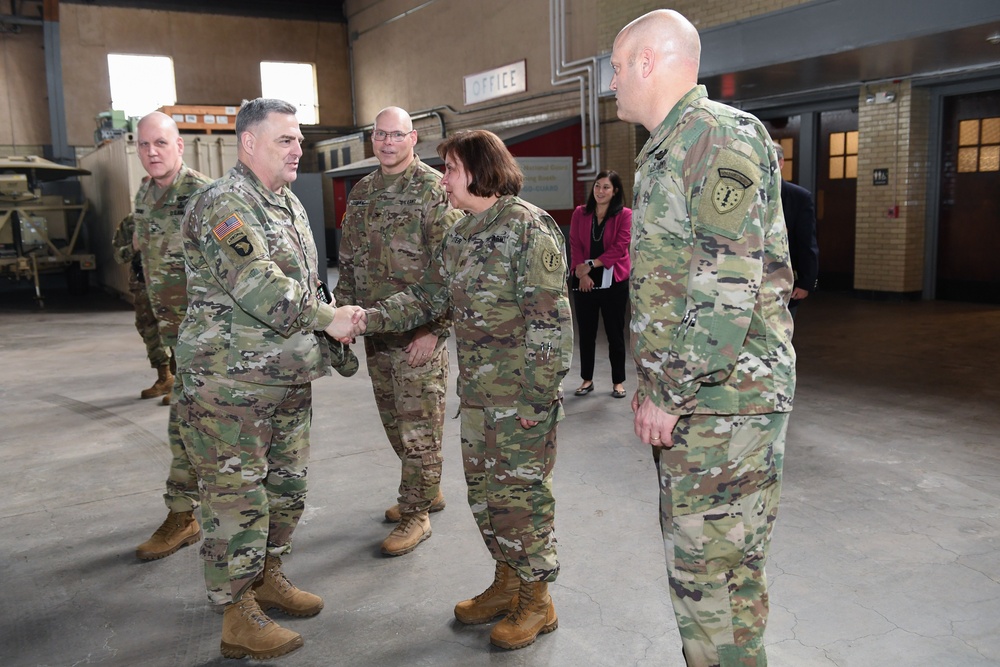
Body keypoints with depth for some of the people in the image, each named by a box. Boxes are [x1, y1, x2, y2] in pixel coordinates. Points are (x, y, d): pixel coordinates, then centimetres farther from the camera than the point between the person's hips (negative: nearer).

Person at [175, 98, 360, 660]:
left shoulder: (289, 205, 14)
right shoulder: (223, 206, -15)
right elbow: (258, 286, -28)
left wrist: (330, 328, 9)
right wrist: (327, 318, -21)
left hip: (290, 378, 9)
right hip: (232, 382, -9)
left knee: (287, 486, 18)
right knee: (237, 496, 1)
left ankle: (268, 578, 37)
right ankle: (239, 618, 14)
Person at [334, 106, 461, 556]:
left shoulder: (433, 190, -9)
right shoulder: (361, 192, 13)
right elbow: (348, 262, 19)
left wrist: (434, 330, -19)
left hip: (419, 332, -7)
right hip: (375, 330, 7)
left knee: (418, 425, 0)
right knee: (393, 421, 16)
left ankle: (415, 514, 13)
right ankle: (427, 491, 33)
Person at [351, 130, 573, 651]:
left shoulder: (528, 227, -14)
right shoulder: (459, 236, 12)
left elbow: (549, 319, -17)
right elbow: (427, 296, 13)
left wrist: (537, 394, -19)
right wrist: (372, 318, -2)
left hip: (522, 396, -8)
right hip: (477, 393, 8)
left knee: (518, 493, 2)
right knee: (483, 491, 16)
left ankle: (537, 601, 21)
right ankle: (507, 582, 36)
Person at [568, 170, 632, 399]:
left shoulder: (624, 214, -3)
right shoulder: (580, 213, 6)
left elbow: (619, 247, -11)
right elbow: (575, 245, 1)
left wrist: (591, 264, -15)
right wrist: (582, 274, -12)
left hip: (614, 281, -3)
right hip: (584, 281, 3)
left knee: (615, 332, 5)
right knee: (586, 332, 10)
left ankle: (618, 381, 16)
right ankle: (587, 379, 22)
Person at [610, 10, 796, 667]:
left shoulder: (722, 134, -13)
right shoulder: (665, 151, 18)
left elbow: (729, 285, -21)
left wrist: (671, 393, -17)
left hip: (723, 399, -10)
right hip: (685, 398, 10)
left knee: (714, 571, -2)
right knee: (690, 555, 19)